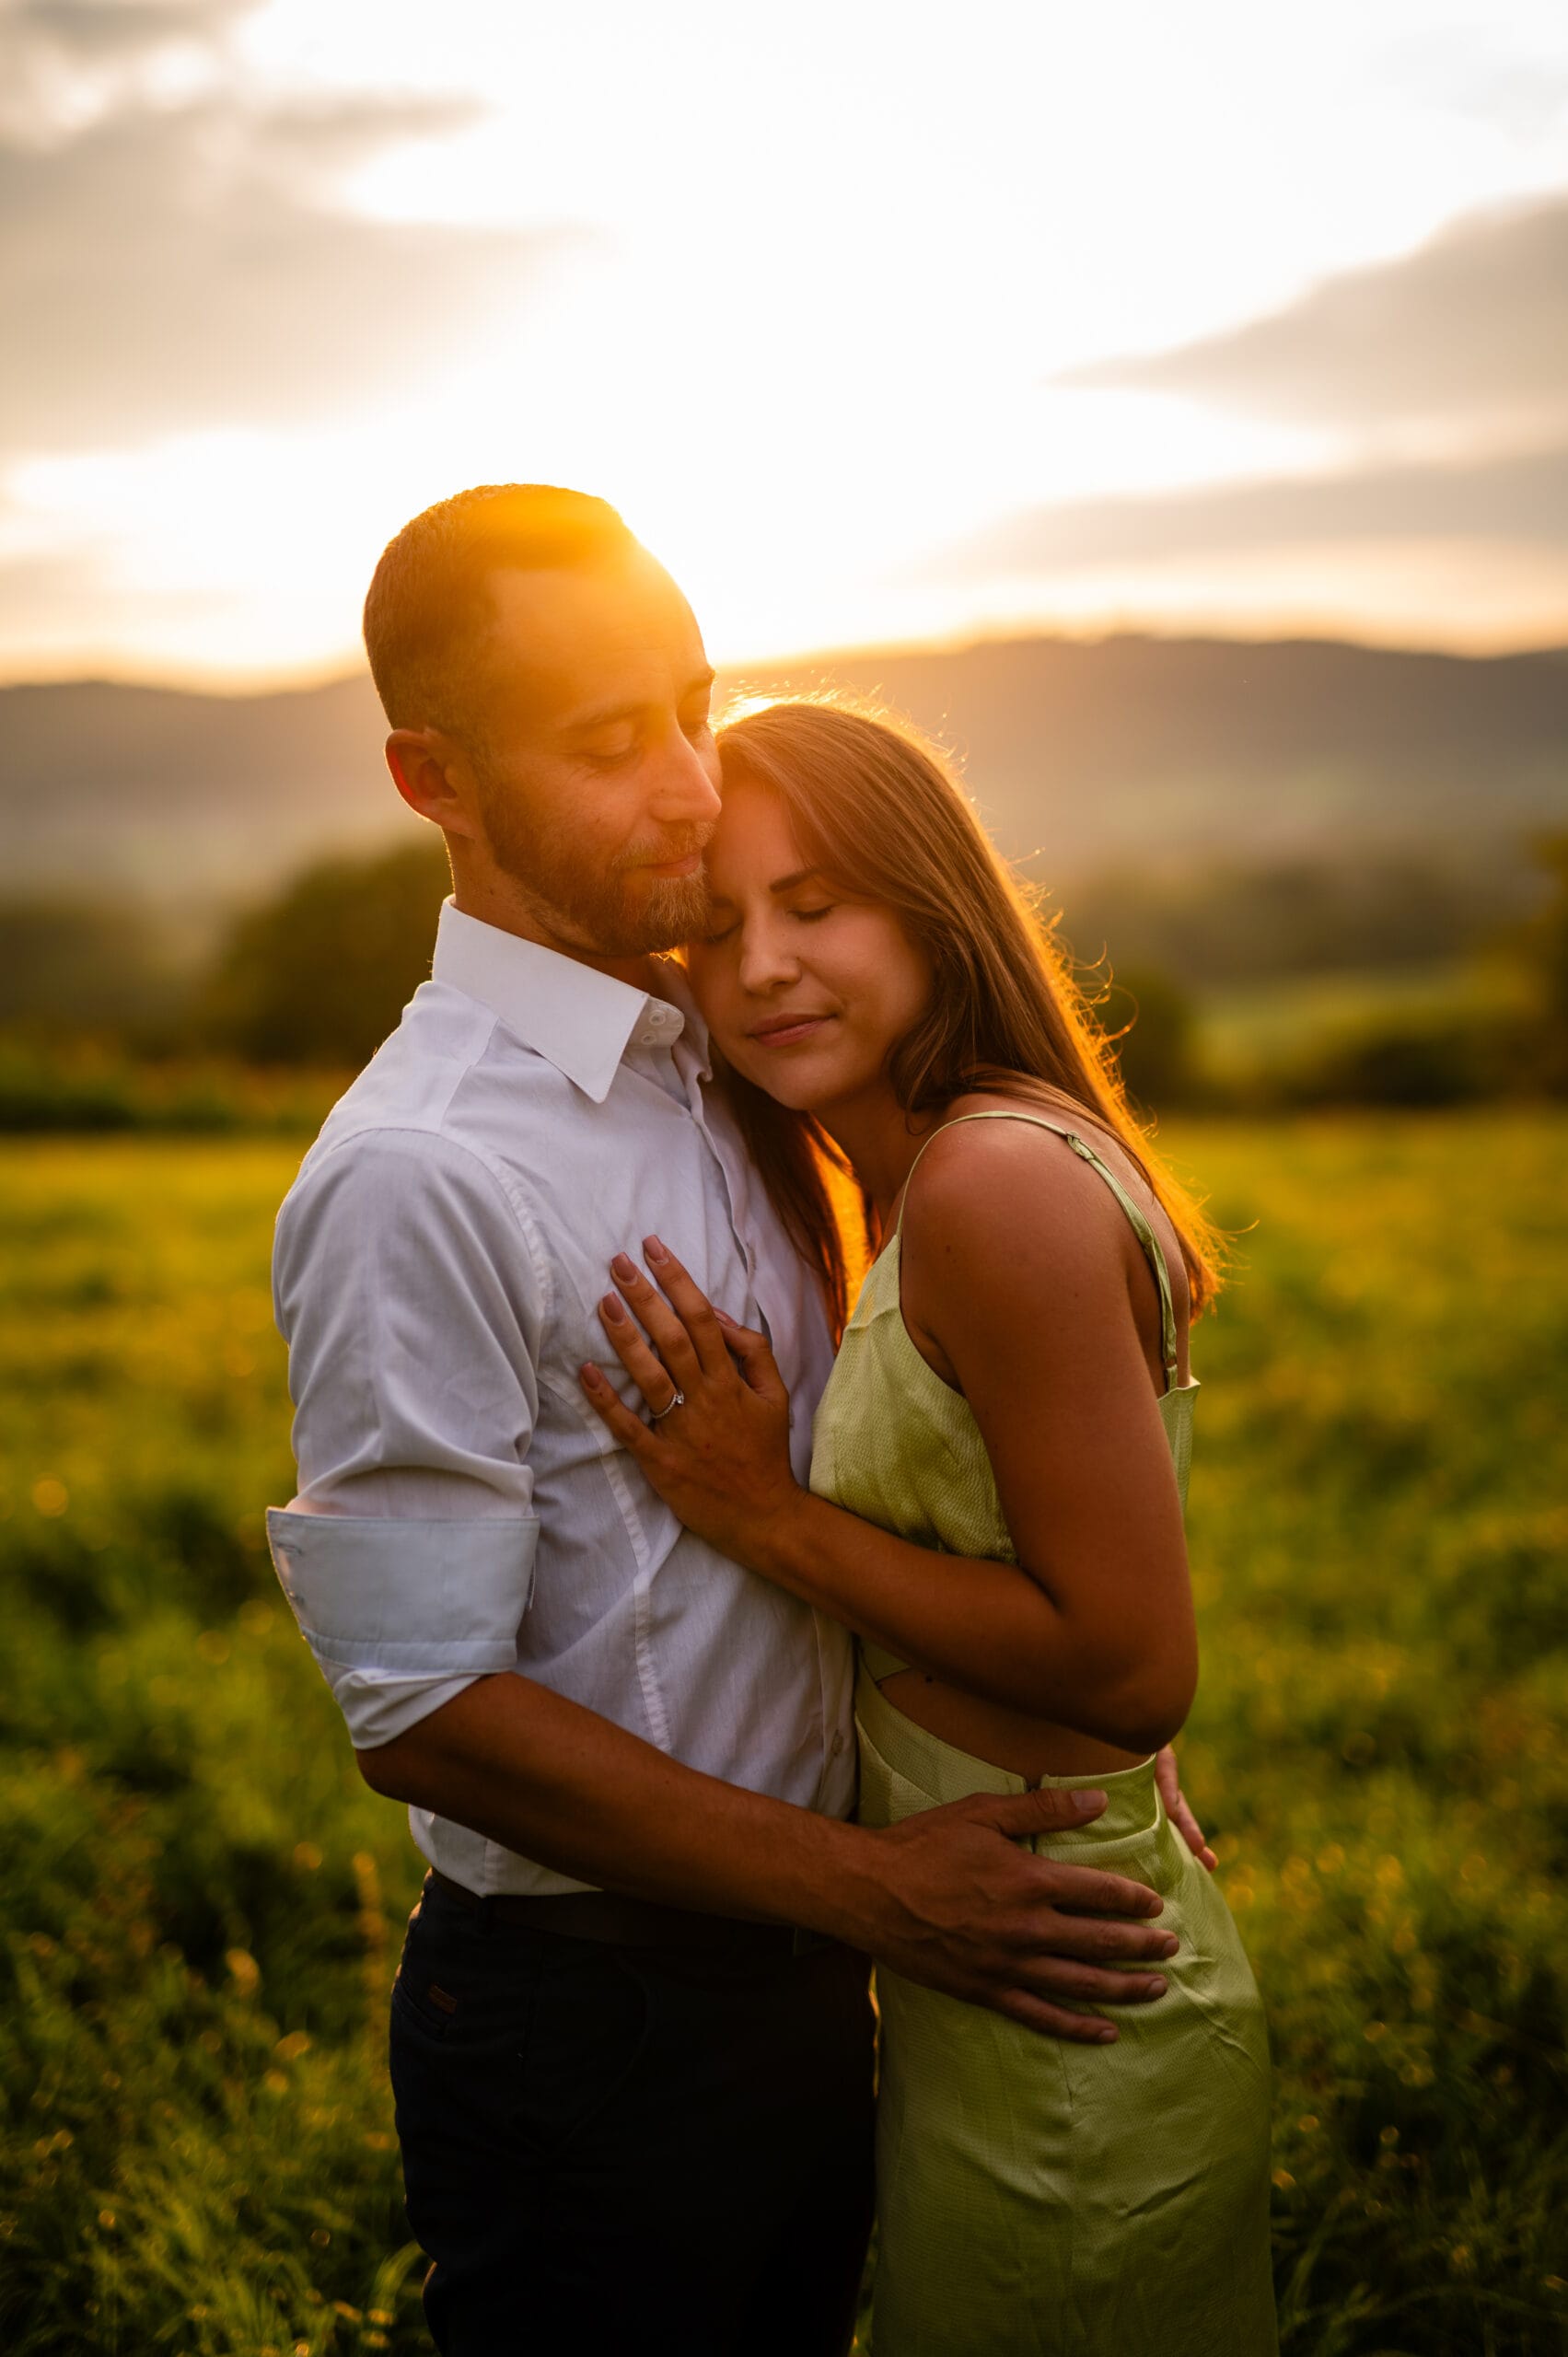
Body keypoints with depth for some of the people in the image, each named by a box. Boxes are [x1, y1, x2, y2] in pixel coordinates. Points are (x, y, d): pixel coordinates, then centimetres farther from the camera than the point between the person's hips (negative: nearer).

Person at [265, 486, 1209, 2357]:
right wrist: (870, 1888, -19)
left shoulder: (723, 1069, 4)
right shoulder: (416, 1178, -22)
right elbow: (424, 1707, -22)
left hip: (794, 1977, 7)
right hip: (587, 2029, -7)